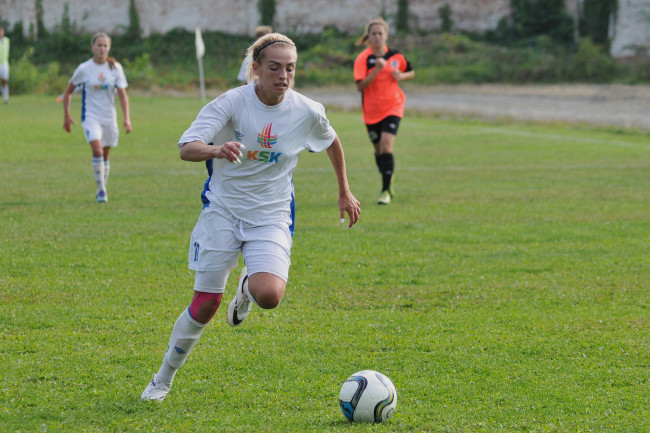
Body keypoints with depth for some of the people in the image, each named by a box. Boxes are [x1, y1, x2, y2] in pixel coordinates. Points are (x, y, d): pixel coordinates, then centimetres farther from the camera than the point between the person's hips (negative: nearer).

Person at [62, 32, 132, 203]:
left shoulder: (115, 68, -1)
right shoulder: (84, 69, -5)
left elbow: (122, 94, -1)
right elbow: (68, 92, 6)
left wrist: (127, 118, -10)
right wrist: (66, 115, 2)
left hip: (109, 117, 3)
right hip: (90, 117, -3)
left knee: (105, 155, 10)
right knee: (97, 151, -22)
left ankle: (102, 189, 27)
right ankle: (101, 189, -12)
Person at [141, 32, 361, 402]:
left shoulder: (308, 112, -8)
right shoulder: (232, 102, -15)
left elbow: (332, 142, 15)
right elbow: (186, 148, -25)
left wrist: (345, 192, 22)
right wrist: (215, 149, -47)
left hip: (271, 218, 1)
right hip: (223, 210, -1)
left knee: (269, 296, -25)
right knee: (204, 306, -3)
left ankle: (248, 287, 15)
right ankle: (164, 378, 22)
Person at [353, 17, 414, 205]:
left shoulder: (396, 56, -3)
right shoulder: (363, 59, -10)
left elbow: (411, 72, 15)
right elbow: (360, 85, -20)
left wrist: (401, 76, -8)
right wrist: (377, 69, -29)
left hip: (392, 108, -1)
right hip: (371, 111, 1)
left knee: (386, 146, -17)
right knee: (379, 149, 12)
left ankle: (386, 191, -14)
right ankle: (388, 182, 38)